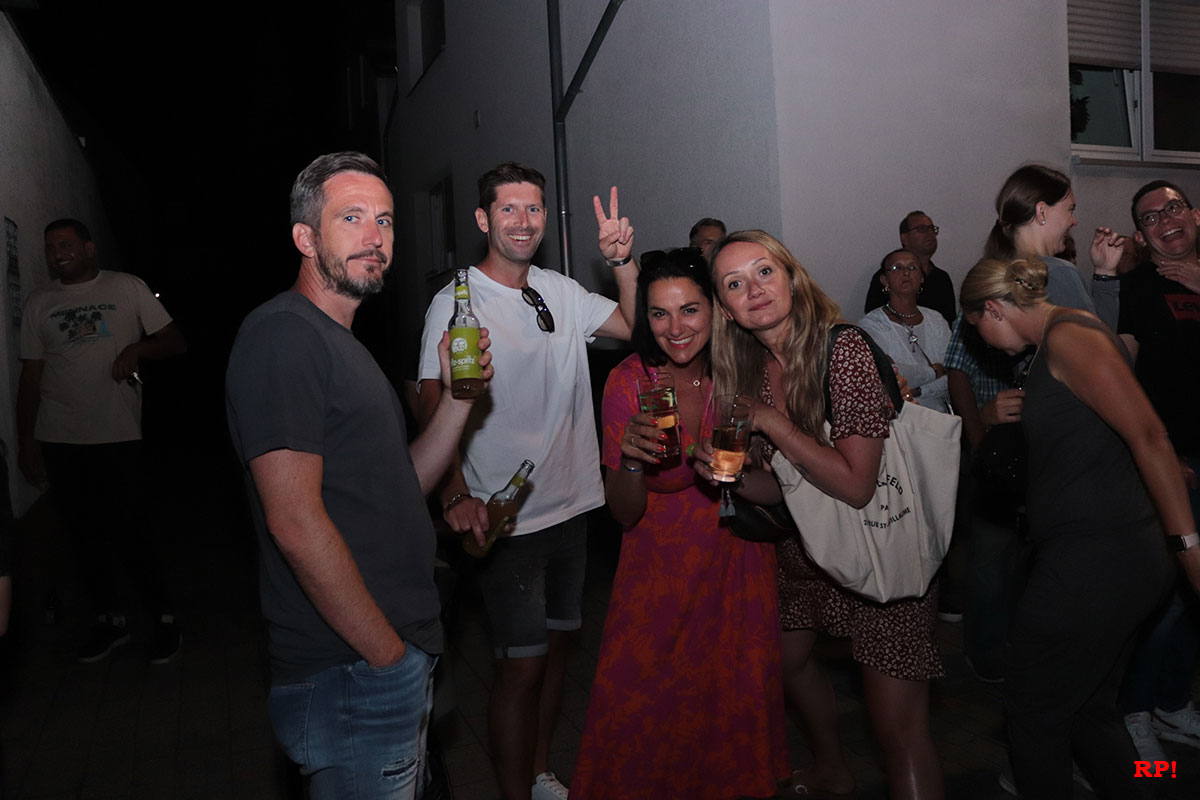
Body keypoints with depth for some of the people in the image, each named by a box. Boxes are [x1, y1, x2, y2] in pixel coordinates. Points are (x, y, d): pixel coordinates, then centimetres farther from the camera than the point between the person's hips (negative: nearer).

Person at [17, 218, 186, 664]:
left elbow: (175, 342, 3)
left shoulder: (128, 289, 4)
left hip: (118, 435, -3)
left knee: (128, 531, -5)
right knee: (85, 535, 9)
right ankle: (110, 621, 22)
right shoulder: (39, 305, 10)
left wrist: (139, 348, -18)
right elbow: (30, 376, 10)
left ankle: (163, 618, 10)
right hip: (60, 441, 4)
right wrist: (25, 442, 7)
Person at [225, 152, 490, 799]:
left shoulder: (341, 345, 17)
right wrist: (388, 652, -17)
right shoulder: (282, 333, -15)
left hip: (397, 657, 10)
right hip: (349, 674, -10)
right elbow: (294, 519, -23)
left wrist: (459, 394, 0)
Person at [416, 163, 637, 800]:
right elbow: (435, 408, -18)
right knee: (522, 663, -1)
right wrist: (457, 495, -31)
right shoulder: (456, 303, -10)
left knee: (555, 641, 17)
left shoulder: (561, 292, 9)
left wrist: (622, 261, -5)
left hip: (571, 503, 7)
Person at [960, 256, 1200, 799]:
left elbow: (1147, 435, -20)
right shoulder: (1056, 343, 16)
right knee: (1086, 711, 20)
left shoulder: (1068, 335, -13)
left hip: (1091, 564, -10)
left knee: (1034, 717, 5)